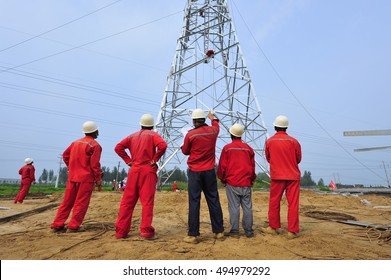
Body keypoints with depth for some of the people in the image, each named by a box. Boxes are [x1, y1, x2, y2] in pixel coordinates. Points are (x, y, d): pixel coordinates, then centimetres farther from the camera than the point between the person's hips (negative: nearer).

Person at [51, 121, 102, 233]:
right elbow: (95, 164, -13)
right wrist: (98, 178, -7)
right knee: (81, 203, 2)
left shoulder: (75, 142, 12)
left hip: (72, 177, 7)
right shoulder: (95, 145, -9)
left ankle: (57, 225, 15)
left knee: (67, 201, 12)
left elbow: (65, 155, 15)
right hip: (86, 178, -6)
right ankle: (73, 226, 3)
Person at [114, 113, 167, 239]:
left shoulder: (133, 136, 15)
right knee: (147, 201, -1)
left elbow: (118, 147, 10)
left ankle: (121, 230, 11)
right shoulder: (153, 134, 2)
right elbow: (162, 145, -17)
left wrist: (128, 160, 8)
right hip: (148, 171, -4)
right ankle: (146, 230, -2)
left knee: (127, 201, 8)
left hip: (134, 171, 4)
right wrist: (155, 159, -8)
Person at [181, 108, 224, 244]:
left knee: (194, 202, 1)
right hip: (210, 171, 4)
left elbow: (185, 151, 2)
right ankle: (219, 231, 20)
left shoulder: (190, 134, -10)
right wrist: (213, 118, 46)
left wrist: (184, 146, 22)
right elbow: (216, 126, 27)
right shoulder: (213, 131, 2)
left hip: (195, 172, -3)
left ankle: (193, 235, 5)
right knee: (213, 201, 11)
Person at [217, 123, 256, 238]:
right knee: (247, 207, 7)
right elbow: (252, 166, 11)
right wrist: (252, 180, 23)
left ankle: (234, 231, 8)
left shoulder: (227, 148, -3)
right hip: (246, 183, 2)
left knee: (234, 207, 3)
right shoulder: (248, 148, 6)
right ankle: (248, 231, 13)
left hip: (232, 183, -2)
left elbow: (222, 166, -1)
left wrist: (222, 180, 13)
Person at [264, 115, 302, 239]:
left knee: (274, 202, 12)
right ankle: (293, 231, 7)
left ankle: (274, 227, 21)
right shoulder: (294, 141, -4)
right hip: (293, 176, 0)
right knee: (293, 203, 4)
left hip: (276, 176, 1)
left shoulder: (269, 141, -3)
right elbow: (298, 159, 8)